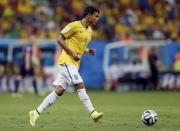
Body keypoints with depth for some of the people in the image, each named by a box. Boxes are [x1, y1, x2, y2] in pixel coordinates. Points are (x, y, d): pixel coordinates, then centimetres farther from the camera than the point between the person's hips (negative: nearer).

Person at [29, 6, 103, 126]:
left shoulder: (89, 31, 17)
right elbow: (59, 39, -9)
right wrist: (72, 53, -16)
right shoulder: (75, 25, -8)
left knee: (59, 91, 3)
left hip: (74, 63, 9)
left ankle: (36, 112, 6)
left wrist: (87, 51, 7)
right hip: (67, 61, -9)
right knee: (80, 86, -17)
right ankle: (93, 113, -20)